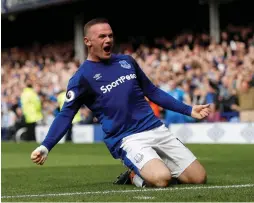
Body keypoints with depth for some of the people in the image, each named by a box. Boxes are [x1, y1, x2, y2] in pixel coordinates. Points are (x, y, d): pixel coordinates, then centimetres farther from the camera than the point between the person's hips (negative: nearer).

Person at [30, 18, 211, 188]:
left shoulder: (127, 61, 13)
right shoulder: (82, 77, -3)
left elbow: (152, 92, 21)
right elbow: (66, 115, -6)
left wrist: (189, 110, 17)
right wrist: (45, 147, -21)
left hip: (156, 129, 6)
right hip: (127, 139, -5)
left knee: (199, 178, -1)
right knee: (161, 179, -31)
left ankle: (156, 164, 21)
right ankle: (136, 175, 3)